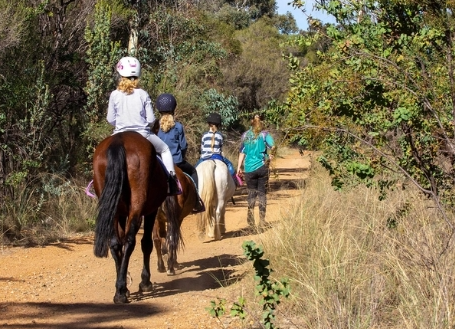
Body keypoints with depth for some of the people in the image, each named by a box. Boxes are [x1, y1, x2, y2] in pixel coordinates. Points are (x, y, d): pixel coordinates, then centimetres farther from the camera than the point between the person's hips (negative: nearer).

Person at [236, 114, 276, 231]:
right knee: (262, 193, 4)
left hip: (249, 169, 2)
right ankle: (262, 221, 2)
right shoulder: (264, 134, -1)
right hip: (262, 167, -2)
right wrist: (271, 156, 2)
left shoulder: (245, 135, 8)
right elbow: (273, 146, -17)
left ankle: (251, 213, 0)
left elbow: (242, 152, 7)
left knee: (251, 192, 15)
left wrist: (239, 167, 10)